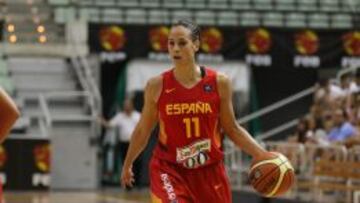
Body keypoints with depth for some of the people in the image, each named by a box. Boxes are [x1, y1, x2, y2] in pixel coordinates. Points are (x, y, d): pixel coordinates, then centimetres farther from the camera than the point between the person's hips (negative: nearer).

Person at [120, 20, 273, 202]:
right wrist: (128, 164, 17)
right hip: (168, 169, -2)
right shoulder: (156, 85, -7)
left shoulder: (219, 82, -6)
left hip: (209, 170, 2)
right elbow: (143, 131, 7)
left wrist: (261, 155, -8)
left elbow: (231, 128, 4)